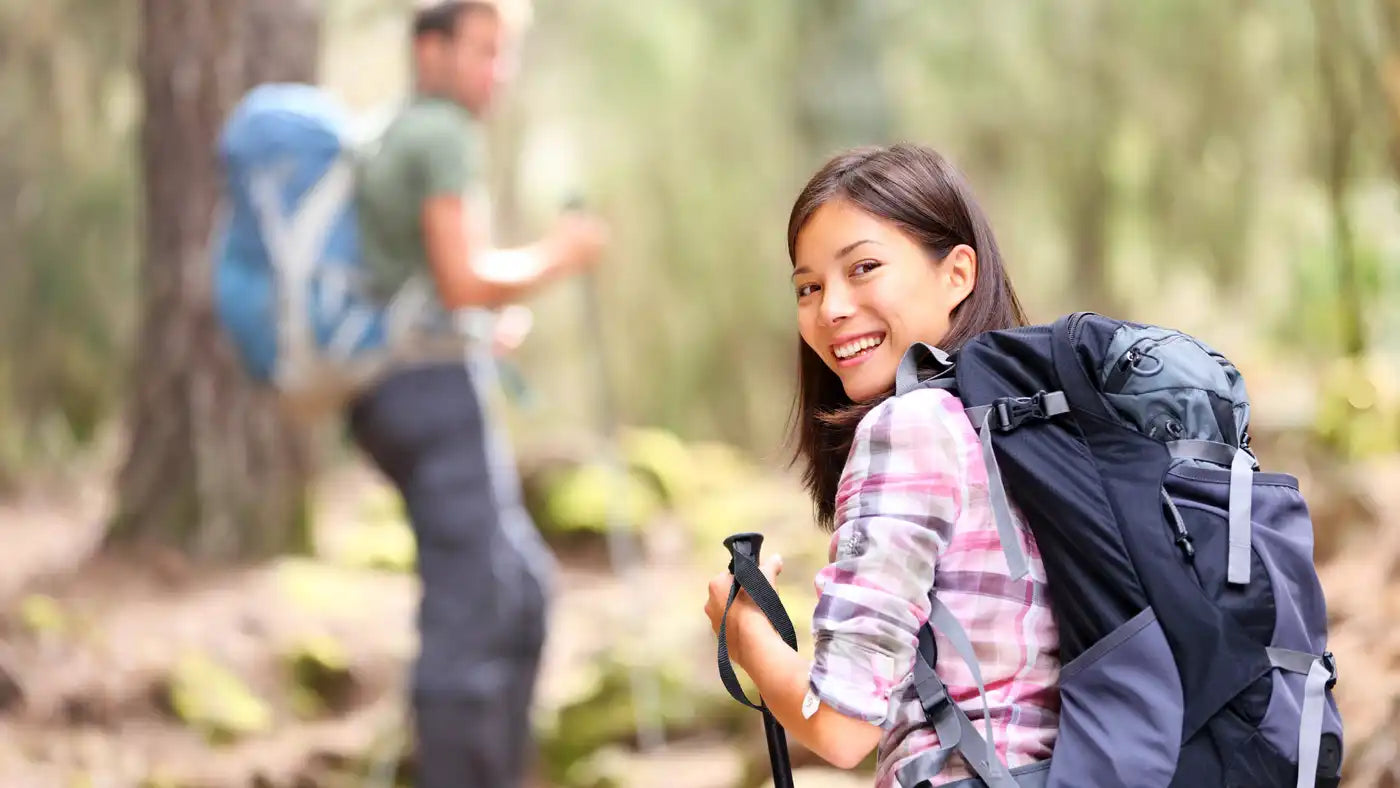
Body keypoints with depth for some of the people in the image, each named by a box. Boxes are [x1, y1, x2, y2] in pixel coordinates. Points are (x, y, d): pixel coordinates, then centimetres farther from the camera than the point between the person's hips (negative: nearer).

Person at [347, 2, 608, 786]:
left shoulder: (384, 140, 20)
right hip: (440, 392, -10)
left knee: (524, 587, 16)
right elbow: (464, 282, -19)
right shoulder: (445, 135, -10)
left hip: (387, 393, 10)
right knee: (472, 611, -9)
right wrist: (557, 257, -5)